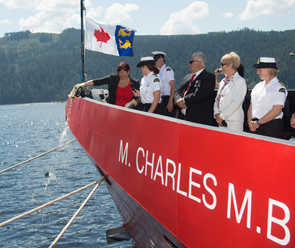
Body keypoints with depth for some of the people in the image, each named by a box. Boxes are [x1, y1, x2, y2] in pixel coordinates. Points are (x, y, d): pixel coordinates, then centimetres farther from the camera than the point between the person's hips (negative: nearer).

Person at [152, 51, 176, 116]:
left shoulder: (167, 70, -7)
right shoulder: (158, 71, 18)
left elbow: (173, 86, -16)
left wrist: (170, 102, -23)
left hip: (166, 99, -8)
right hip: (160, 100, 8)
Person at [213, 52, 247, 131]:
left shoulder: (240, 81, -6)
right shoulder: (223, 81, 18)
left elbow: (236, 102, -14)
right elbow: (217, 99, 17)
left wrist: (222, 116, -14)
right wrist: (217, 113, 0)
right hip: (221, 121, 7)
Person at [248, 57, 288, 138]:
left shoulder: (279, 87, -7)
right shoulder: (258, 86, 16)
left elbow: (276, 110, -16)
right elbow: (251, 106, 16)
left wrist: (258, 123, -13)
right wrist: (250, 122, -1)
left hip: (272, 127, -6)